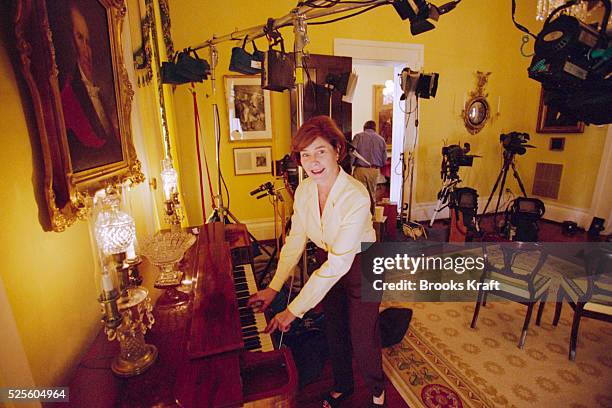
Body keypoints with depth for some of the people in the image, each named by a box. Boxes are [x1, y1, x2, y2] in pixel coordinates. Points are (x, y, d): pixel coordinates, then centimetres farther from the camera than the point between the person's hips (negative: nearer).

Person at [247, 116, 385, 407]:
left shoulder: (355, 196, -33)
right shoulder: (304, 191, -12)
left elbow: (339, 263, -34)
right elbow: (295, 241, -3)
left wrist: (293, 311, -31)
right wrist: (274, 287, -7)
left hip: (361, 268, -5)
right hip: (328, 266, 6)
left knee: (363, 339, 12)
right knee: (334, 332, 21)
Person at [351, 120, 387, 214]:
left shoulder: (358, 136, 1)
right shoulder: (381, 139, 8)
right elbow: (384, 160, 9)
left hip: (360, 169, -3)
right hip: (375, 171, 3)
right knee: (372, 195, 15)